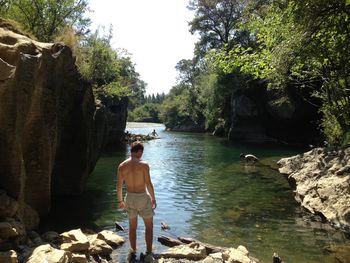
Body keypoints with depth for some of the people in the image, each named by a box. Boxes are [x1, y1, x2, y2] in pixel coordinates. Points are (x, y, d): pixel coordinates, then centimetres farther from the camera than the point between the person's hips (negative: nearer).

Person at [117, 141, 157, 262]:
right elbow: (148, 184, -15)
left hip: (130, 198, 4)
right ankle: (149, 252, 11)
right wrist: (153, 198, -3)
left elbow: (119, 185, 0)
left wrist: (120, 200, 12)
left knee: (132, 226, 20)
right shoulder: (144, 164, -16)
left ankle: (133, 251, 31)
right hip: (143, 197, -3)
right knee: (149, 226, 14)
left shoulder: (122, 166, -5)